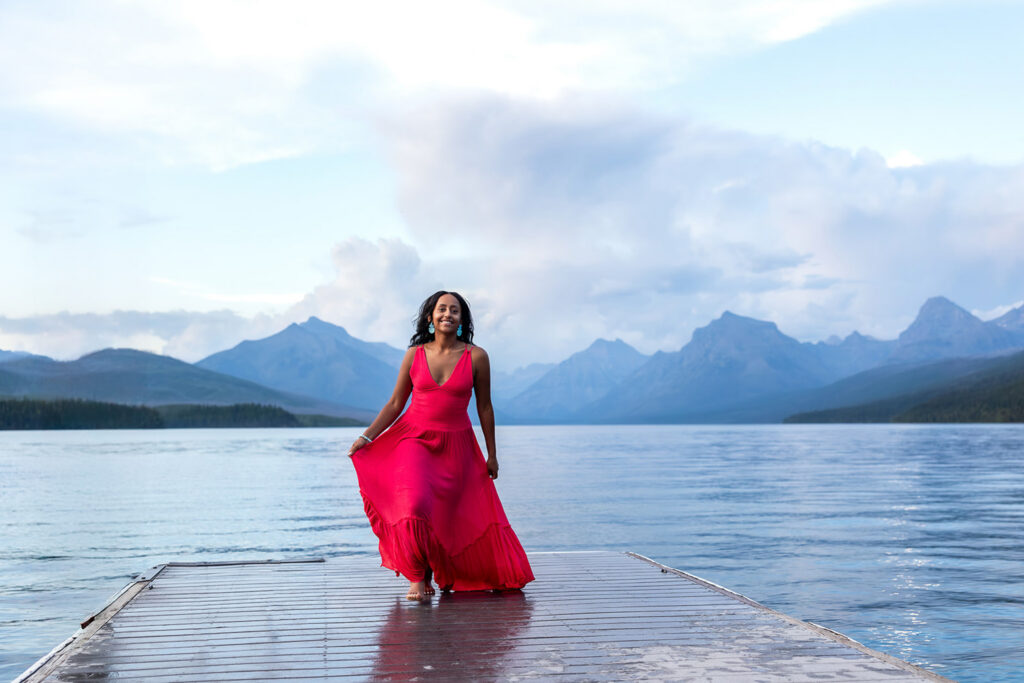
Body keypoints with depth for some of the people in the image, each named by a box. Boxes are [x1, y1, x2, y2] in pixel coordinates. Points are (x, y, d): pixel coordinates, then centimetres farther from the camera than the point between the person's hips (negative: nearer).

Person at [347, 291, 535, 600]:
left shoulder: (476, 357, -4)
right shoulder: (415, 354, 0)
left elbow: (484, 407, 4)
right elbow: (395, 404, 5)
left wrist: (492, 454, 7)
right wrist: (366, 436, -3)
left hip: (456, 446, 0)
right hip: (415, 439, 0)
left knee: (455, 516, 6)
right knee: (415, 505, -19)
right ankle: (418, 577, -1)